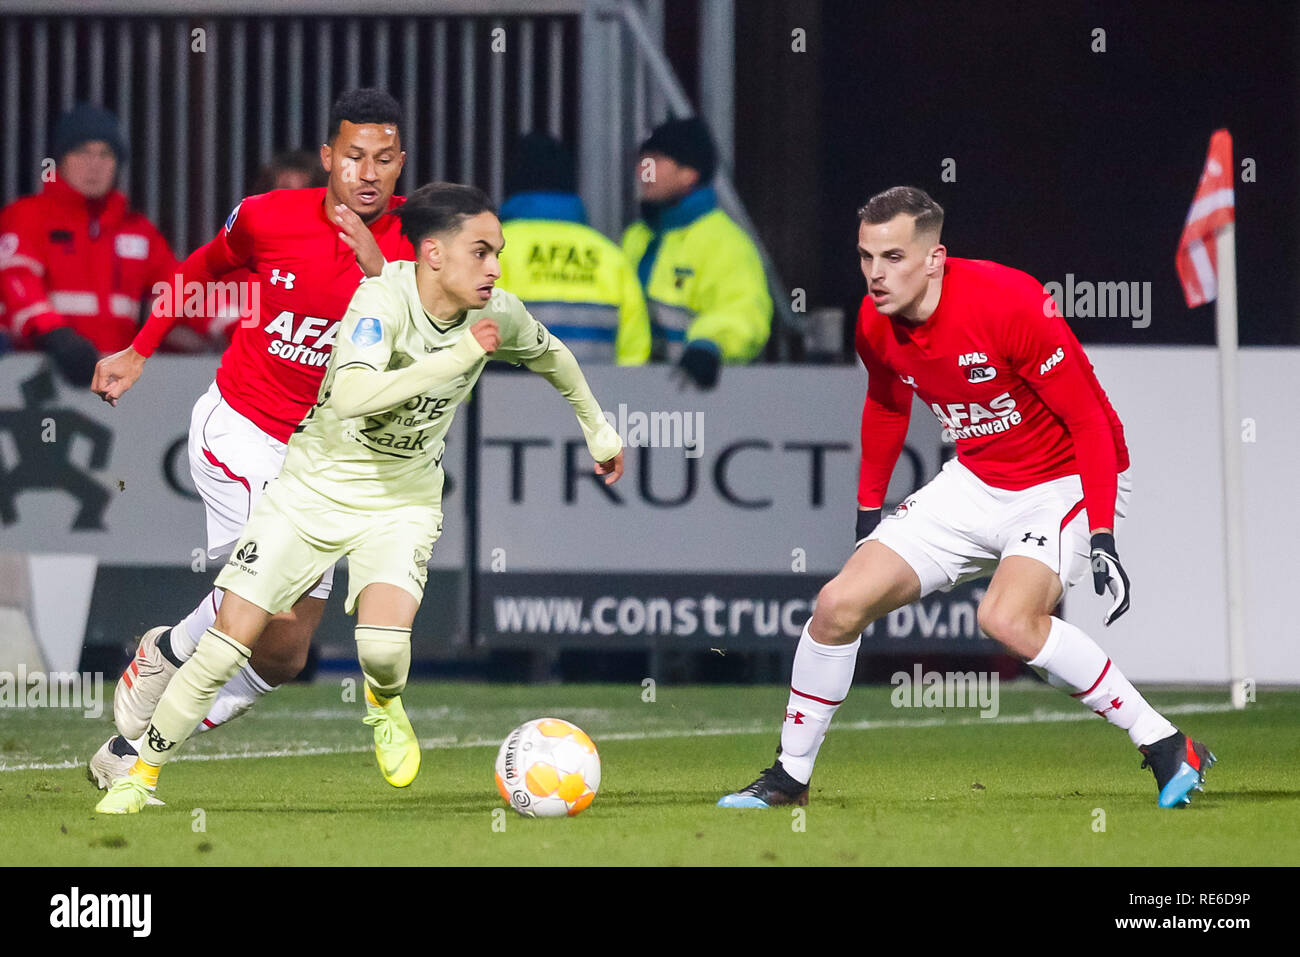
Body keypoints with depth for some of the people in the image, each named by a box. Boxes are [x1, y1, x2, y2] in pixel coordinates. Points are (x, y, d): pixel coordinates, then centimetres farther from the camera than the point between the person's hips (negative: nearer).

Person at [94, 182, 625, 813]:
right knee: (225, 648, -6)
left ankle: (384, 703, 12)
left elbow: (551, 354, 14)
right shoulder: (382, 299, -26)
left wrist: (597, 428, 25)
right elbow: (352, 395, -43)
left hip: (403, 500, 2)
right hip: (315, 485, -2)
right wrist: (456, 357, -42)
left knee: (384, 646, -25)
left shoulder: (495, 313, -11)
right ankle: (141, 775, 12)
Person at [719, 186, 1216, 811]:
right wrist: (868, 511, 20)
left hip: (1067, 480, -7)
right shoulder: (875, 324, -7)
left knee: (1007, 618, -32)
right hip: (976, 482, 7)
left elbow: (1090, 420, -23)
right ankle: (789, 777, 15)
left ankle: (1167, 750, -20)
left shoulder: (1007, 303, -27)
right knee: (839, 605, -4)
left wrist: (1102, 536, -29)